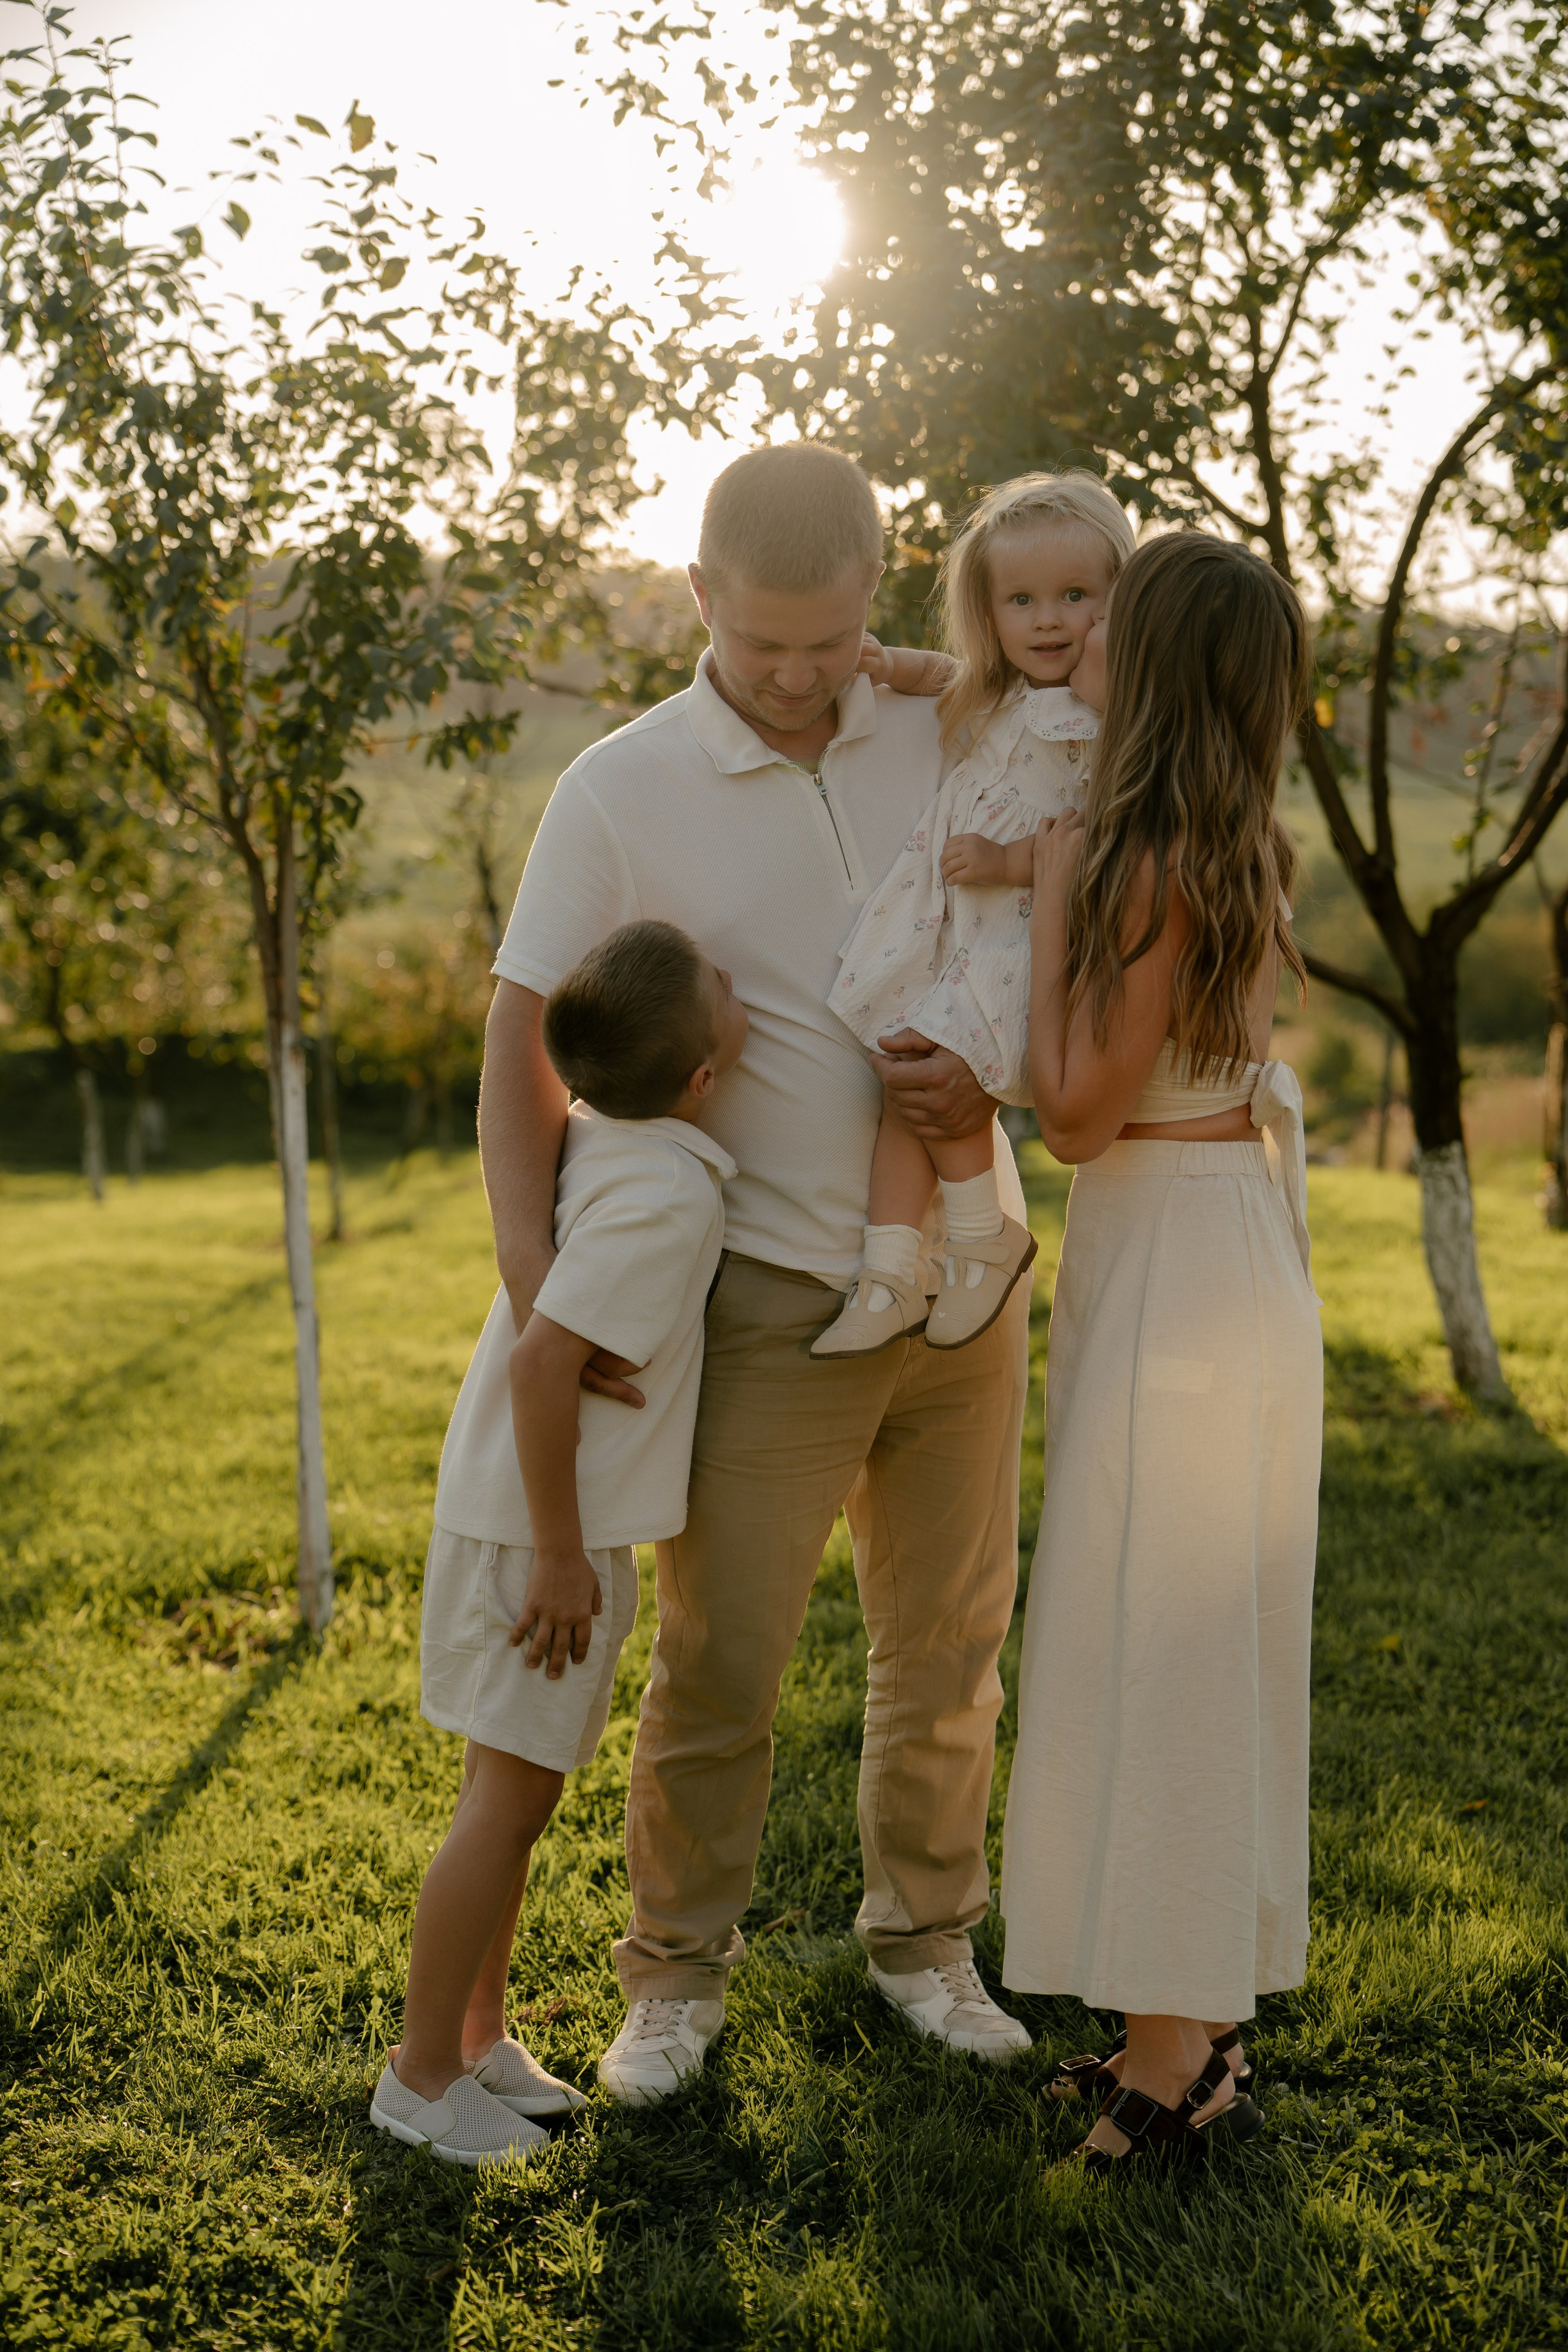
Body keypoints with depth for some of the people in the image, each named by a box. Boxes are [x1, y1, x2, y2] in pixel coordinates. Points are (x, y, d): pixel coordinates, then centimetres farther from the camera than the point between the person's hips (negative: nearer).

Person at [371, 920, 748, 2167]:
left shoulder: (596, 1131, 1)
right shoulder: (666, 1195, -25)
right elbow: (543, 1360, -29)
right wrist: (561, 1552, -23)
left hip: (537, 1515, 9)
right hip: (541, 1529, -9)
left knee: (516, 1788, 19)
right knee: (511, 1798, 2)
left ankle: (481, 2035, 33)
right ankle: (422, 2076, 15)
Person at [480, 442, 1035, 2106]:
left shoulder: (942, 733, 2)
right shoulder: (619, 794, -7)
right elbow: (522, 1048, -6)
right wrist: (534, 1286, -17)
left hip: (964, 1274, 3)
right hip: (775, 1302, -3)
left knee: (948, 1641, 14)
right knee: (717, 1660, 2)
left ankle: (924, 1938, 32)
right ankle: (677, 1974, 22)